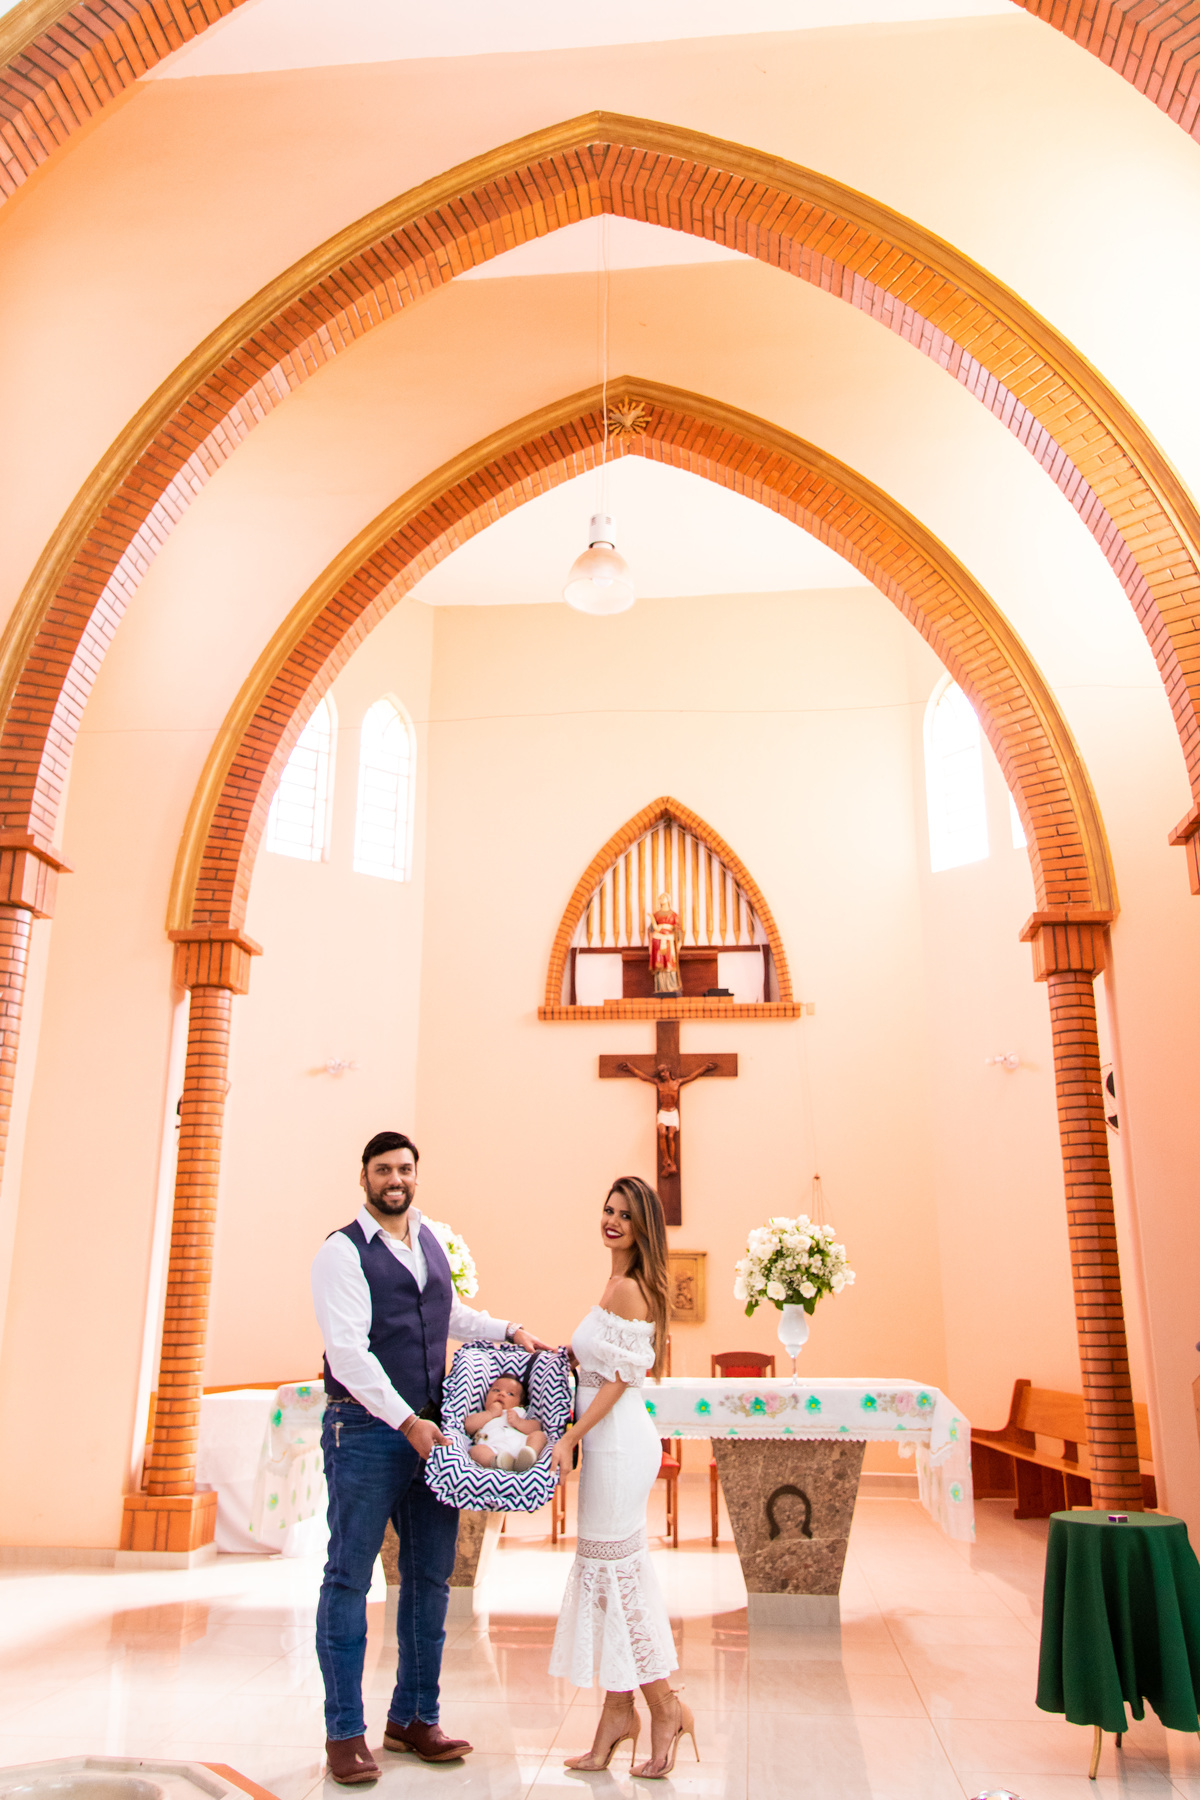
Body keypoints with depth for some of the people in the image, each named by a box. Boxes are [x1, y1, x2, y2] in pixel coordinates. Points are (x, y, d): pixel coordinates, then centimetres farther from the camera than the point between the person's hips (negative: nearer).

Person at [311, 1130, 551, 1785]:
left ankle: (413, 1718, 27)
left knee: (432, 1576, 12)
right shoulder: (342, 1252, -9)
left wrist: (508, 1331, 16)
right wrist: (407, 1423, -20)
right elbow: (347, 1352, -17)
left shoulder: (431, 1243, 13)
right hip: (366, 1430, -7)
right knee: (349, 1578, 3)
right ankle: (344, 1733, 16)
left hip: (431, 1429, 7)